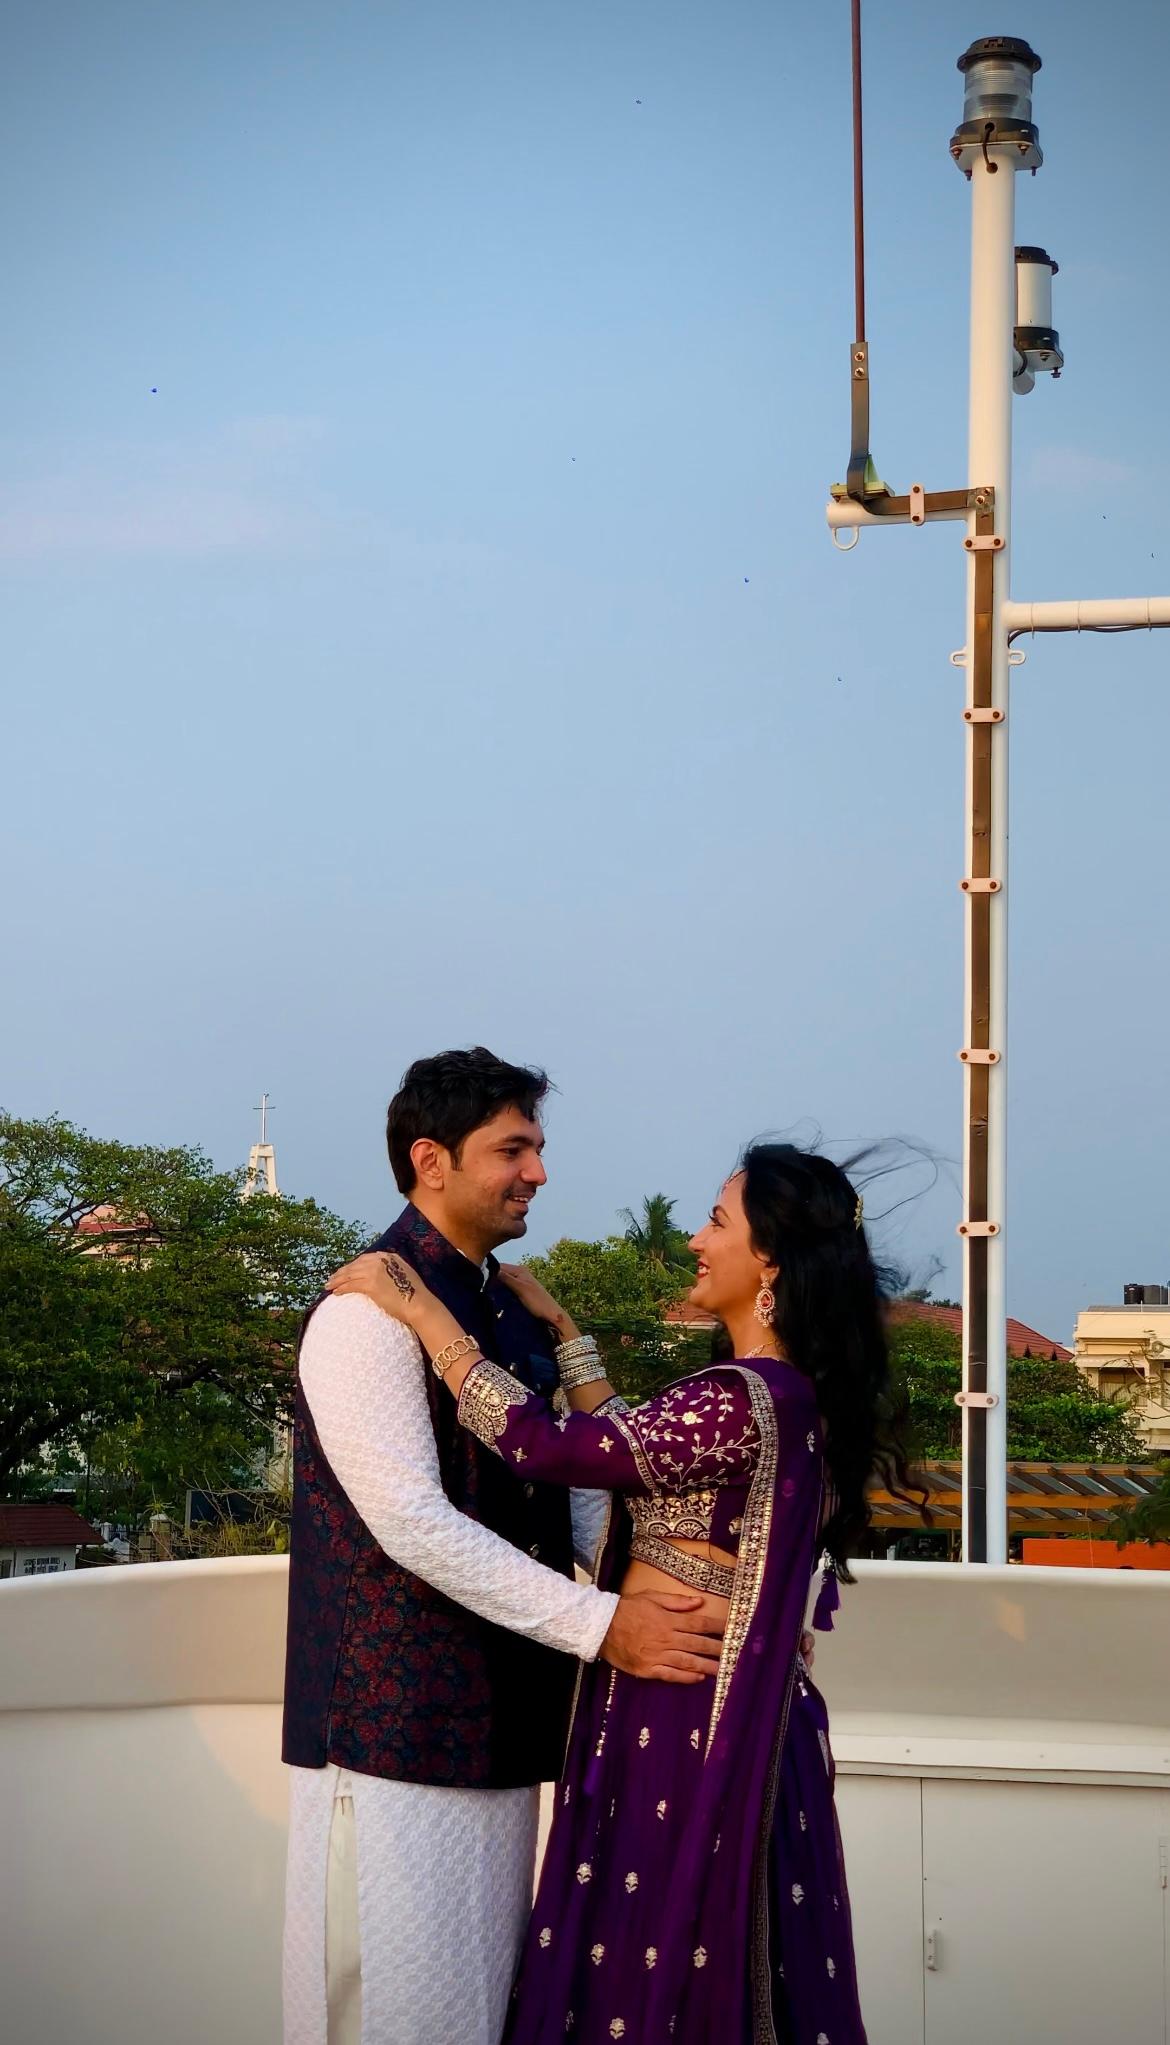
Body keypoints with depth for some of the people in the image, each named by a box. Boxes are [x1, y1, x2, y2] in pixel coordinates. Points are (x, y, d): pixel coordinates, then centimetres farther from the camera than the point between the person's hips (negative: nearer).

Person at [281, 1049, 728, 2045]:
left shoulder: (514, 1310, 15)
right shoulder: (368, 1315, -14)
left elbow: (574, 1490, 11)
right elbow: (413, 1523, -22)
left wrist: (693, 1600, -5)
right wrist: (601, 1626, -22)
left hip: (499, 1721, 9)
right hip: (398, 1726, -9)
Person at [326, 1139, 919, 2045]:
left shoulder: (744, 1402, -21)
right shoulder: (790, 1394, 9)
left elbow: (547, 1447, -21)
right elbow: (625, 1446, 17)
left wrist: (418, 1310, -13)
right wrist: (560, 1329, 21)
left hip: (681, 1719, -9)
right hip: (735, 1708, 9)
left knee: (650, 1971, 1)